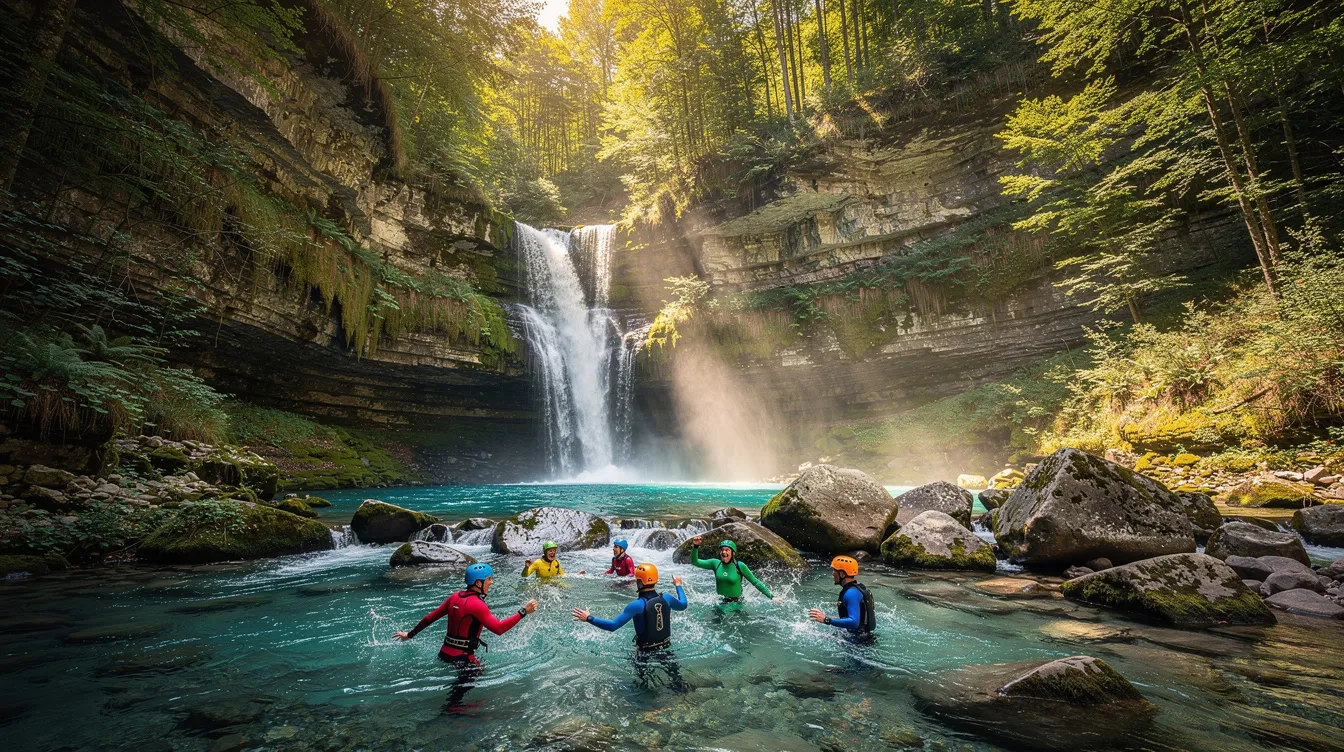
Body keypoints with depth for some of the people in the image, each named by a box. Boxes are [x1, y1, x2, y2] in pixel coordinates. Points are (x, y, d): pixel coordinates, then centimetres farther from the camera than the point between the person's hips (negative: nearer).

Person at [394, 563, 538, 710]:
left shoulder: (455, 597, 4)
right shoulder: (477, 604, -21)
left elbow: (430, 617, 10)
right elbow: (498, 628, -28)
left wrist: (410, 634, 23)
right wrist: (523, 612, -26)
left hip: (444, 653, 9)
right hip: (461, 658, -9)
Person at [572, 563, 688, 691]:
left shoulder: (637, 605, -26)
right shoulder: (666, 598, -12)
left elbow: (612, 626, -28)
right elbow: (683, 605, 11)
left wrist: (589, 618, -23)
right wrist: (678, 586, 26)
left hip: (645, 652, -4)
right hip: (666, 648, 4)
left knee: (642, 683, 18)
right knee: (676, 678, 20)